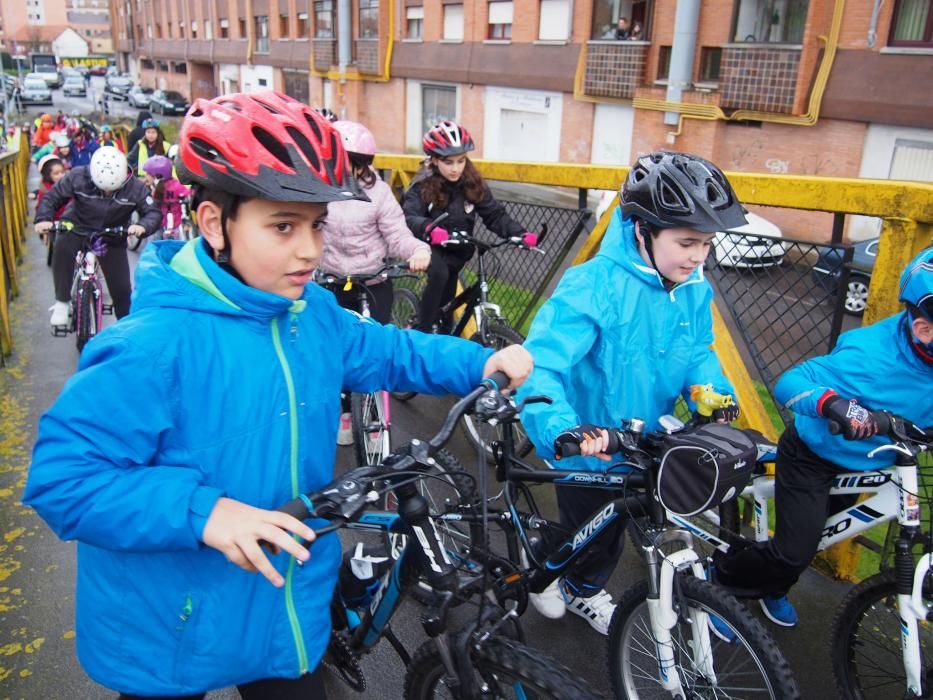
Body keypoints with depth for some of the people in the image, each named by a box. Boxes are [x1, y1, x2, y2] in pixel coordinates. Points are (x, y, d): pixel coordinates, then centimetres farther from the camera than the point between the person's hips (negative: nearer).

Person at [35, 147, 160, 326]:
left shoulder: (135, 188, -19)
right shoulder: (78, 176, -20)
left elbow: (153, 212, -17)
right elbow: (52, 197, -12)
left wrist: (143, 226, -40)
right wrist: (43, 219, -30)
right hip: (77, 229, -1)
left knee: (121, 288, -2)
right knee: (62, 248, -35)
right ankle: (61, 303, -19)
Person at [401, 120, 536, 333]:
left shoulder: (473, 185, -7)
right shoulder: (423, 185, -16)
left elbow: (494, 214, -8)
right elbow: (408, 218, -29)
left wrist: (520, 234, -26)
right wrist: (429, 229, -53)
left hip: (456, 252, 5)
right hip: (431, 248, -4)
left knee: (446, 307, 17)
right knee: (439, 274, -35)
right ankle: (421, 333, -23)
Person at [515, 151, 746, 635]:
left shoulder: (693, 289, -9)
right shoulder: (592, 287, -31)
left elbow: (698, 353, 4)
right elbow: (540, 365, -37)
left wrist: (714, 392, -17)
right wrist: (562, 428, -53)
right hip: (588, 449, -6)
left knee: (610, 534, 26)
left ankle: (584, 590, 56)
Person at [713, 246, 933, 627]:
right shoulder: (872, 353, -34)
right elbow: (788, 383, -38)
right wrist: (832, 403, -57)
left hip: (863, 463, 7)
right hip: (811, 456, -7)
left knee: (824, 537, 23)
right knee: (795, 552, -10)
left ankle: (770, 588, 50)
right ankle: (719, 581, 16)